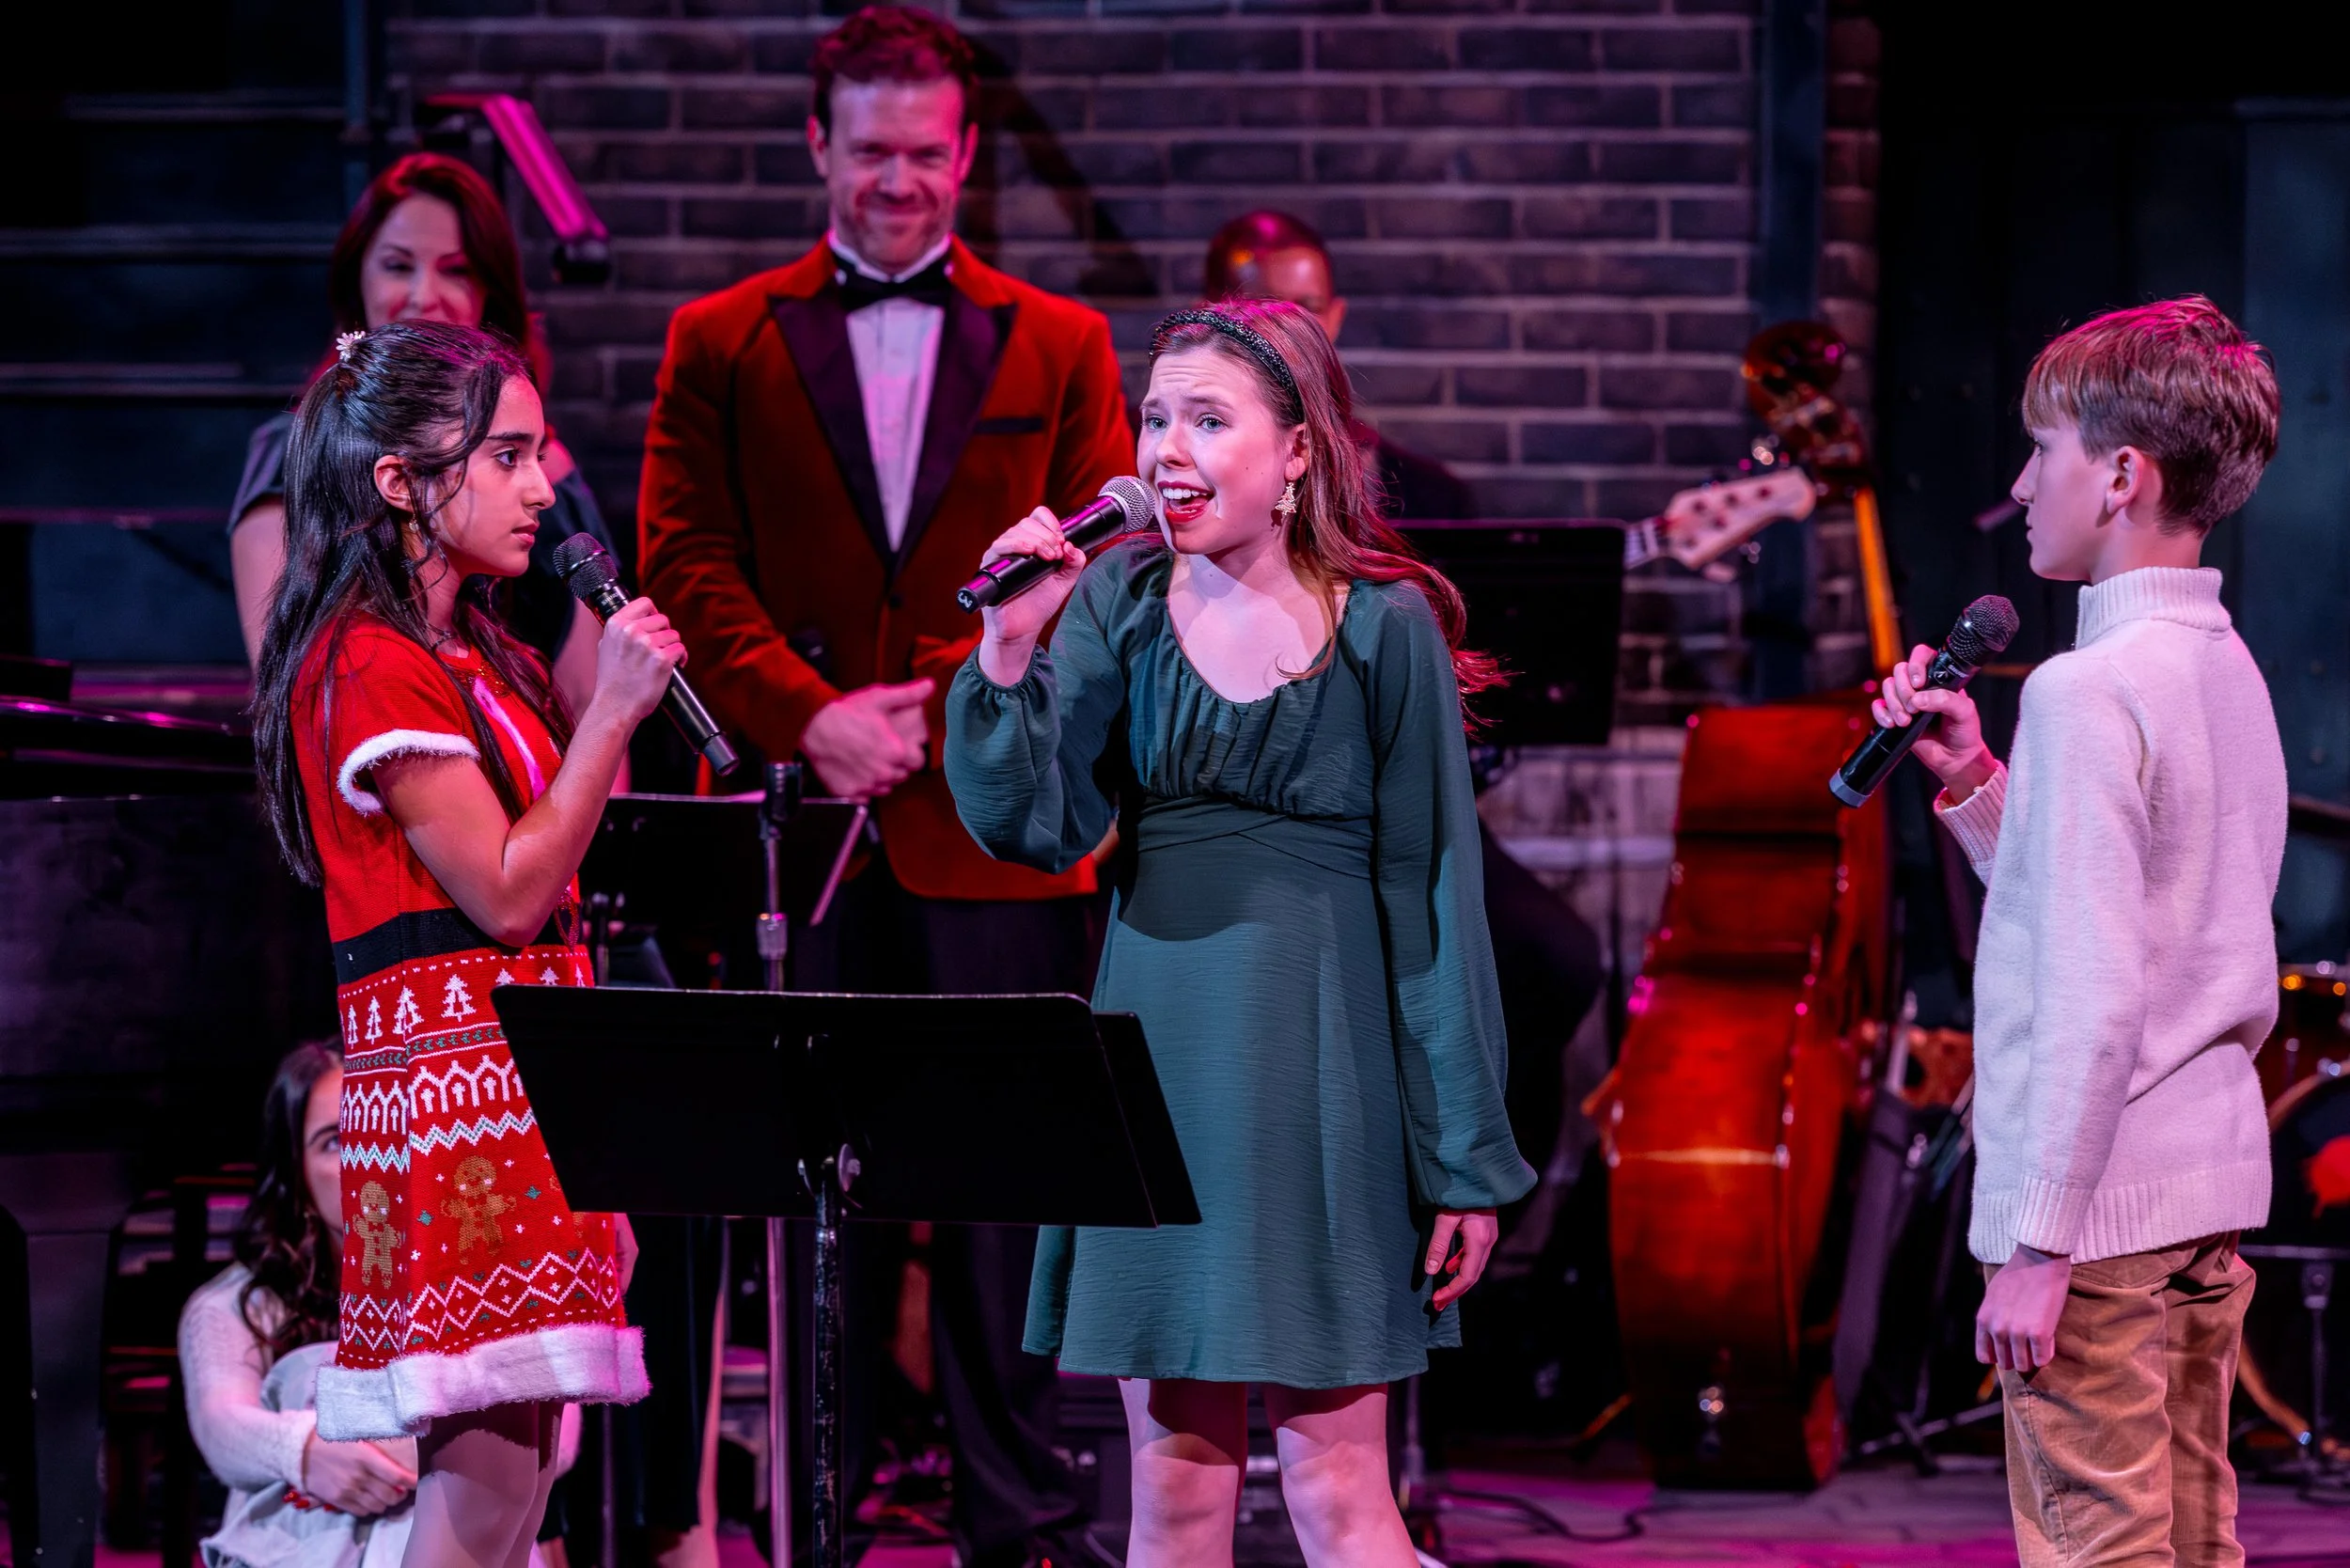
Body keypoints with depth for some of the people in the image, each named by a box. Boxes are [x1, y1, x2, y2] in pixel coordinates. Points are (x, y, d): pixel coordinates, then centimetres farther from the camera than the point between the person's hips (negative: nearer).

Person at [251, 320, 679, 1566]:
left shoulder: (474, 655, 19)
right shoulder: (375, 666, -11)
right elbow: (507, 892, -14)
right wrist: (612, 709, -14)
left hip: (520, 1067, 10)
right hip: (448, 1058, -10)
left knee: (520, 1463, 4)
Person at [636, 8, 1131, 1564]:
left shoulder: (1061, 349, 11)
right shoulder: (722, 344, 11)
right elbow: (686, 563, 3)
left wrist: (953, 707, -8)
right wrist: (808, 718, -10)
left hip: (998, 822, 0)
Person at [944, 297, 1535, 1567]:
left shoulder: (1385, 628, -5)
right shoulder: (1118, 601, 4)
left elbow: (1434, 894, -3)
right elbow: (1034, 830, -4)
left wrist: (1463, 1159, -4)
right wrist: (1010, 652, -18)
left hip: (1321, 1053, -4)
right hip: (1155, 1039, 4)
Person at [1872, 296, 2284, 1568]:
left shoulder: (2088, 691, -17)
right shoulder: (2227, 672, 11)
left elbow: (2090, 993, -21)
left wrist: (2034, 1246, -19)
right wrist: (1978, 787, 10)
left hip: (2098, 1199, -9)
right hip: (2212, 1182, 9)